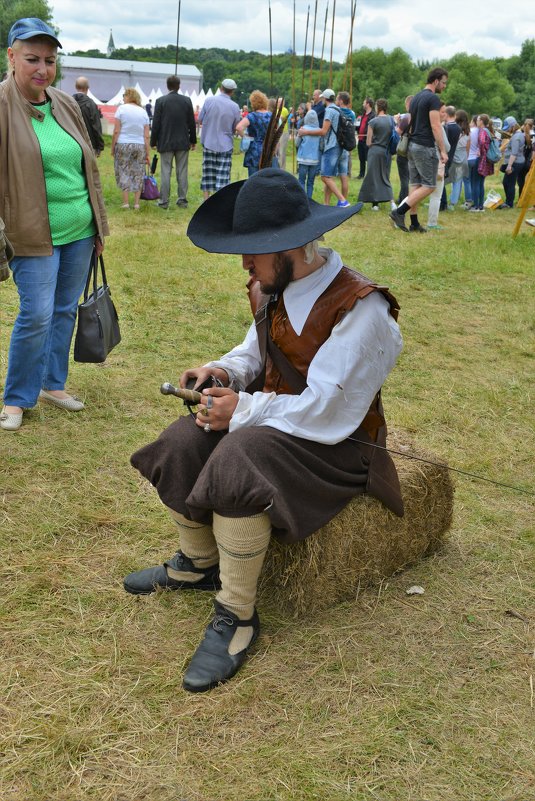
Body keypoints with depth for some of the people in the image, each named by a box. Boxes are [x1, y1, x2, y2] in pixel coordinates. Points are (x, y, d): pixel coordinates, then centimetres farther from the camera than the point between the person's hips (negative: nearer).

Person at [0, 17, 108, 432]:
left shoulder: (67, 105, 9)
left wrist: (100, 223, 17)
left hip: (80, 231, 6)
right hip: (35, 234, -6)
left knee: (66, 310, 13)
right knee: (37, 315, -6)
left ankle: (53, 384, 29)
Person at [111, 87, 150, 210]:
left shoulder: (122, 108, -2)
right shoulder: (143, 112, 9)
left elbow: (116, 131, -6)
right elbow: (146, 136, 5)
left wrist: (112, 147, 2)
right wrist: (148, 154, 8)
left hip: (123, 145, -3)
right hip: (140, 146, 3)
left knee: (123, 172, 4)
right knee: (138, 173, 8)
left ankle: (126, 202, 1)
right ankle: (136, 203, 7)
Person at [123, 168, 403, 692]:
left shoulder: (360, 311, -26)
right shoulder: (273, 287, -1)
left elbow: (327, 411, -28)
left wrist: (243, 410, -22)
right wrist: (224, 370, -6)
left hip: (334, 445, -8)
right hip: (271, 413, 8)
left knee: (235, 463, -32)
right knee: (182, 444, -9)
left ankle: (236, 616, -16)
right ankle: (198, 564, 15)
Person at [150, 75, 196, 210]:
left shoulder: (160, 101, -5)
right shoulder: (187, 101, 0)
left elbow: (156, 124, -5)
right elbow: (192, 123, 5)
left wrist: (153, 142, 3)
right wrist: (193, 140, 14)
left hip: (165, 143, -2)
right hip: (183, 143, 2)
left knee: (166, 172, 1)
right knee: (182, 172, 7)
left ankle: (164, 201, 1)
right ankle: (182, 199, 10)